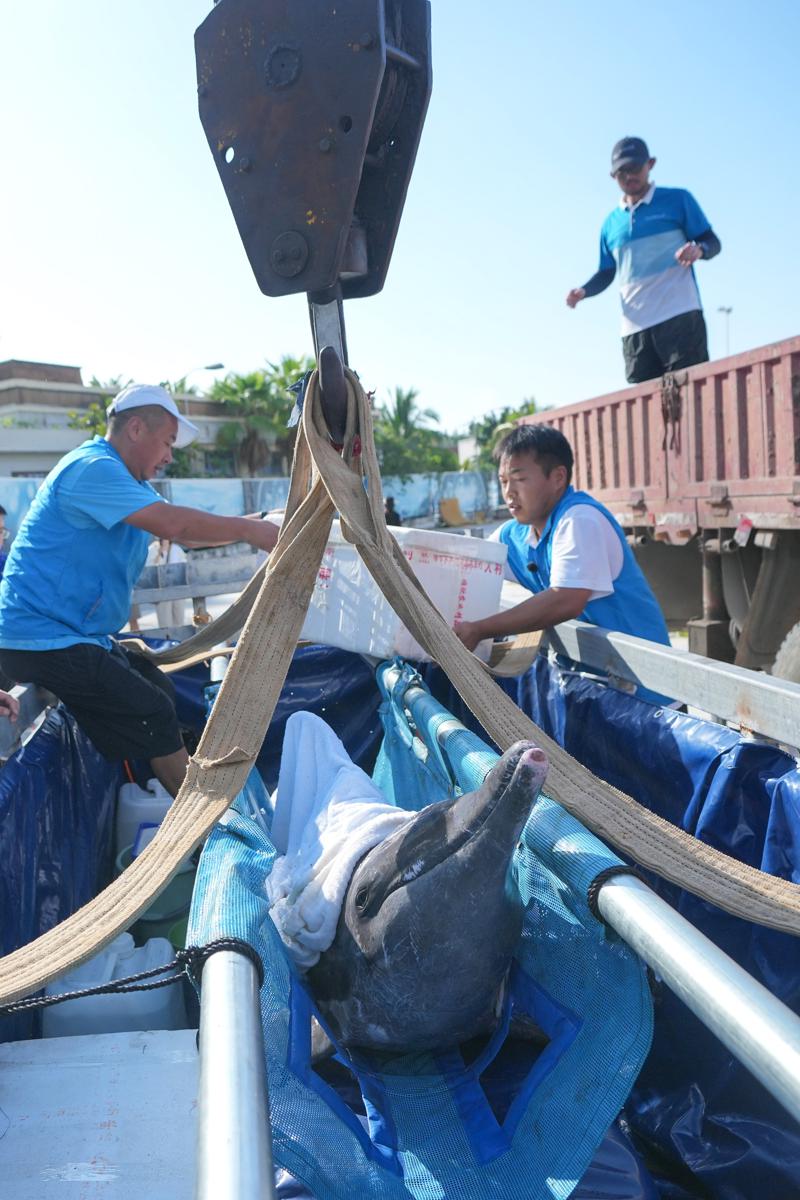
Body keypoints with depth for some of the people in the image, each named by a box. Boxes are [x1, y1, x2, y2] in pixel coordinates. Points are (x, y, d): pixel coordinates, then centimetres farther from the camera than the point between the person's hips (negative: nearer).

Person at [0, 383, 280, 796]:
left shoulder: (127, 481, 18)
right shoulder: (92, 468, -17)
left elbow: (185, 533, 14)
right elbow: (172, 522, -27)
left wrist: (250, 526, 1)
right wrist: (248, 531, -19)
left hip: (79, 635, 11)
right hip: (42, 641, -11)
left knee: (158, 689, 14)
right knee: (152, 714, -11)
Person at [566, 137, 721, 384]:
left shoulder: (678, 200, 7)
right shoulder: (611, 223, 18)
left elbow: (713, 242, 5)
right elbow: (606, 273, 23)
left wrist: (699, 249, -19)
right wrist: (583, 291, 2)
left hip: (680, 317, -4)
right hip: (635, 327, 4)